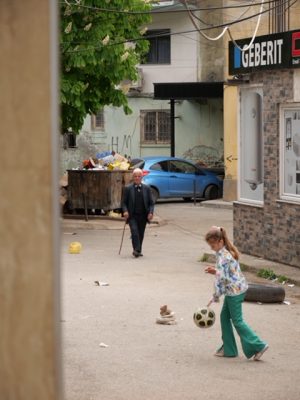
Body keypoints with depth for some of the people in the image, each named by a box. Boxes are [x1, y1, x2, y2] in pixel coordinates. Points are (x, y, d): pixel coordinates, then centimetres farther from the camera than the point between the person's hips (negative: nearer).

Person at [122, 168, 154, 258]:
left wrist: (151, 212, -8)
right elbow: (124, 202, 4)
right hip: (132, 216, -2)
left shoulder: (147, 188, 7)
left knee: (141, 234, 8)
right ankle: (136, 250, -19)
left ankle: (138, 251, 20)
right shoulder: (128, 188, 3)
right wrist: (125, 211, -14)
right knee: (134, 232, -17)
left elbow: (151, 202, 7)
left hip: (143, 216, 2)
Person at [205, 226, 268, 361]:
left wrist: (215, 297, -14)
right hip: (239, 288, 10)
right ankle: (228, 349, 20)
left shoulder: (223, 256, -21)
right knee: (225, 316, 16)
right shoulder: (228, 251, 9)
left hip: (234, 290, -10)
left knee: (237, 321, -1)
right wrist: (215, 271, 9)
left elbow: (221, 278, -21)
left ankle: (258, 346, -1)